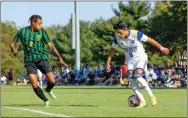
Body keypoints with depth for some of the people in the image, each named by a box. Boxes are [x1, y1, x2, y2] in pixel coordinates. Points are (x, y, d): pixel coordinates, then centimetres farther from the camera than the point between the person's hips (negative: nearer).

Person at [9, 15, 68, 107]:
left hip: (42, 58, 1)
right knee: (34, 84, -15)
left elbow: (50, 45, 0)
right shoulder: (22, 32, 0)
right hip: (29, 61, -1)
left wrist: (59, 57, -8)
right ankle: (45, 100, 7)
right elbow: (12, 43, 10)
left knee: (52, 80, -10)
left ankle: (48, 90, 26)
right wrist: (13, 49, -14)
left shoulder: (42, 32, 0)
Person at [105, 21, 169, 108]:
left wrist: (161, 48, -8)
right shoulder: (117, 37, -13)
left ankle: (151, 96, -8)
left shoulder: (136, 34, -25)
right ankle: (142, 101, -7)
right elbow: (112, 49, 4)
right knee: (131, 78, -15)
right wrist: (108, 63, 4)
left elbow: (150, 40, -14)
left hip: (140, 58, -4)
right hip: (130, 60, 4)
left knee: (137, 76, -24)